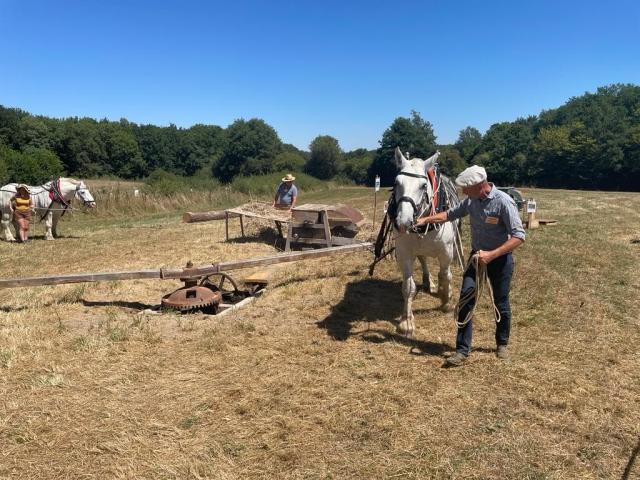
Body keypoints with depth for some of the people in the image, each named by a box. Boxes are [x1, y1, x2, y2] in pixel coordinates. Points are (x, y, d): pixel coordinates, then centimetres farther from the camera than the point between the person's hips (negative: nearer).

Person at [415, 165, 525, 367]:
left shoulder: (504, 202, -22)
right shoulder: (471, 201, -3)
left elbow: (519, 236, -23)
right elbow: (451, 214, 14)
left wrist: (492, 254, -31)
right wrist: (426, 219, 4)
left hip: (500, 259, -5)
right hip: (477, 257, 5)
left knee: (501, 303, 10)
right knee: (466, 298, -5)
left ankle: (502, 344, 35)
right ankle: (462, 350, 1)